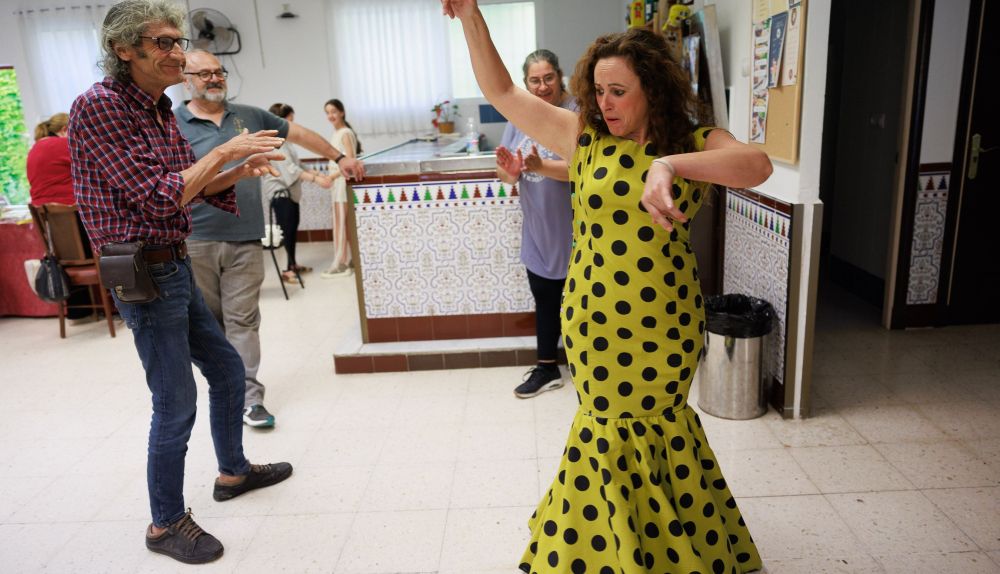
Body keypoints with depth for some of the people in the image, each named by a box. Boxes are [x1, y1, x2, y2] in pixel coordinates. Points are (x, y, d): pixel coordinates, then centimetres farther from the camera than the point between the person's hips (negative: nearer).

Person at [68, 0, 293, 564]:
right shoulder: (99, 106, -17)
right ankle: (166, 523, 20)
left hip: (178, 268, 9)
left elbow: (195, 187, 17)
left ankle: (233, 471, 39)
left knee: (228, 368, 19)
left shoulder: (160, 109, 10)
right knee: (176, 403, 0)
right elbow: (158, 199, -23)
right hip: (145, 275, -9)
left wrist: (242, 168, 2)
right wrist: (224, 151, -17)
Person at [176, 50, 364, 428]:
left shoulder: (249, 116, 14)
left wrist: (338, 157, 24)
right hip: (195, 241, -2)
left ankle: (248, 398, 3)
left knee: (242, 321, 1)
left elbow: (298, 134, 22)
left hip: (245, 240, 2)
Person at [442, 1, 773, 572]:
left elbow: (758, 165, -24)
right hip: (592, 318, 1)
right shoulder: (584, 135, 0)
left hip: (664, 321, -1)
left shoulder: (696, 143, -4)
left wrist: (670, 163, -38)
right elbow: (502, 91, 2)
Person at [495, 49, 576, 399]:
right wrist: (509, 171, -18)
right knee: (544, 297, 17)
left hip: (573, 229, -6)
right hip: (538, 230, 6)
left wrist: (541, 166, -36)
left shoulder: (576, 113, -13)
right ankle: (547, 368, 33)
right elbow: (507, 174, 4)